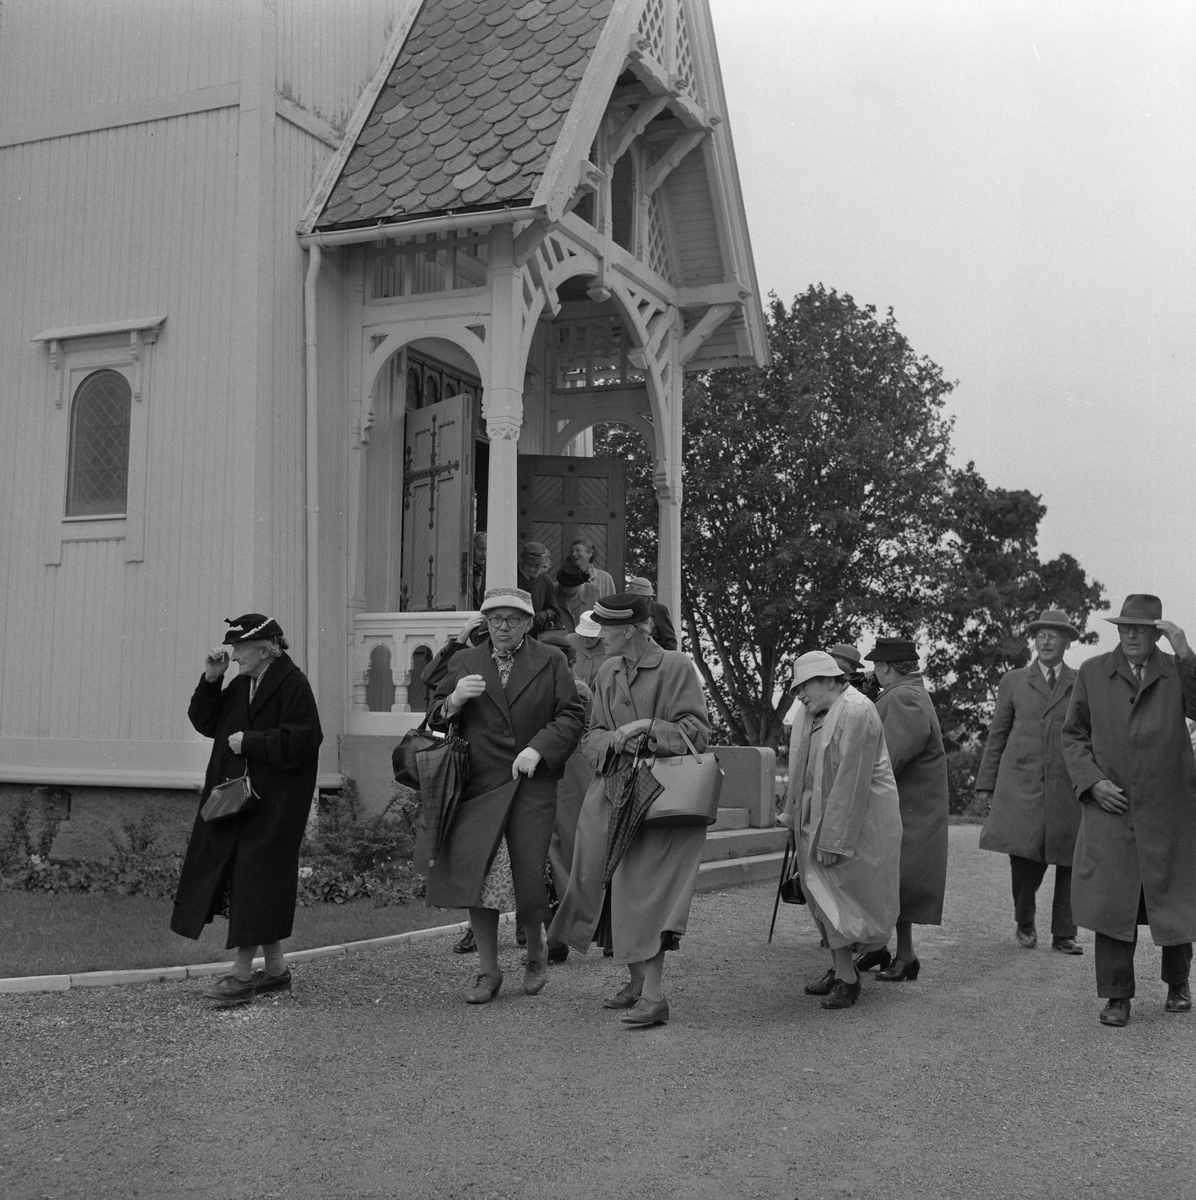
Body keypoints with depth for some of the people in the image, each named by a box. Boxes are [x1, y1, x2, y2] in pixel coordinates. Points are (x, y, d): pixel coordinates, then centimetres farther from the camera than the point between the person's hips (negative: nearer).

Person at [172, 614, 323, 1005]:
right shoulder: (240, 685, 13)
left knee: (256, 881, -5)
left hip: (274, 804, -9)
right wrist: (210, 681, 2)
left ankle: (242, 973, 1)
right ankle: (276, 969, 21)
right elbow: (205, 723, 14)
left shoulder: (293, 685, -12)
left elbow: (298, 741, -19)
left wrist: (249, 742, -15)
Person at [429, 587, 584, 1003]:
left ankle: (536, 953, 25)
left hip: (531, 786, -2)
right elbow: (435, 719, 13)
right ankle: (488, 971, 16)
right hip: (477, 785, 2)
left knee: (529, 880, -5)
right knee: (477, 878, 0)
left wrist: (538, 749, -12)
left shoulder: (551, 662, 8)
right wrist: (452, 701, -9)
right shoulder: (465, 663, 12)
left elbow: (570, 717, 3)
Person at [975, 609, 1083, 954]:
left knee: (1069, 863, 2)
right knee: (1024, 857, -7)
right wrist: (985, 784, 6)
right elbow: (996, 736, 11)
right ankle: (1024, 921, 17)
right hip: (1020, 787, -1)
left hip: (1068, 788, 1)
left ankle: (1063, 935, 14)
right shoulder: (1013, 681, 11)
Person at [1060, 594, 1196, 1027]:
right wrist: (1093, 781, -6)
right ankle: (1117, 997, 5)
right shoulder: (1092, 672, 5)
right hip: (1110, 807, 0)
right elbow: (1073, 735, 8)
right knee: (1111, 901, -5)